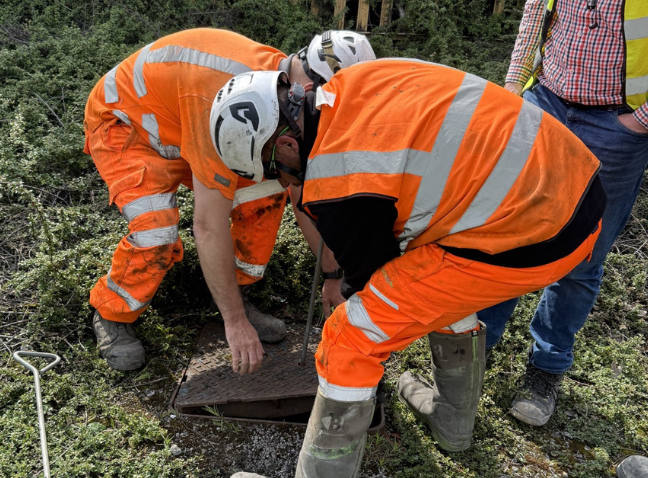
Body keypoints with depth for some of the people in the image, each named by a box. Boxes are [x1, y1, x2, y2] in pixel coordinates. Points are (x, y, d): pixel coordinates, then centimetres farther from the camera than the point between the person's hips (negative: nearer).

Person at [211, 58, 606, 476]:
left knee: (353, 339, -2)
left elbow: (365, 270, 2)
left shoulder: (339, 189, -16)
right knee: (446, 284, 34)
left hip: (527, 244, -9)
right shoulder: (354, 80, 6)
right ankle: (453, 420, 52)